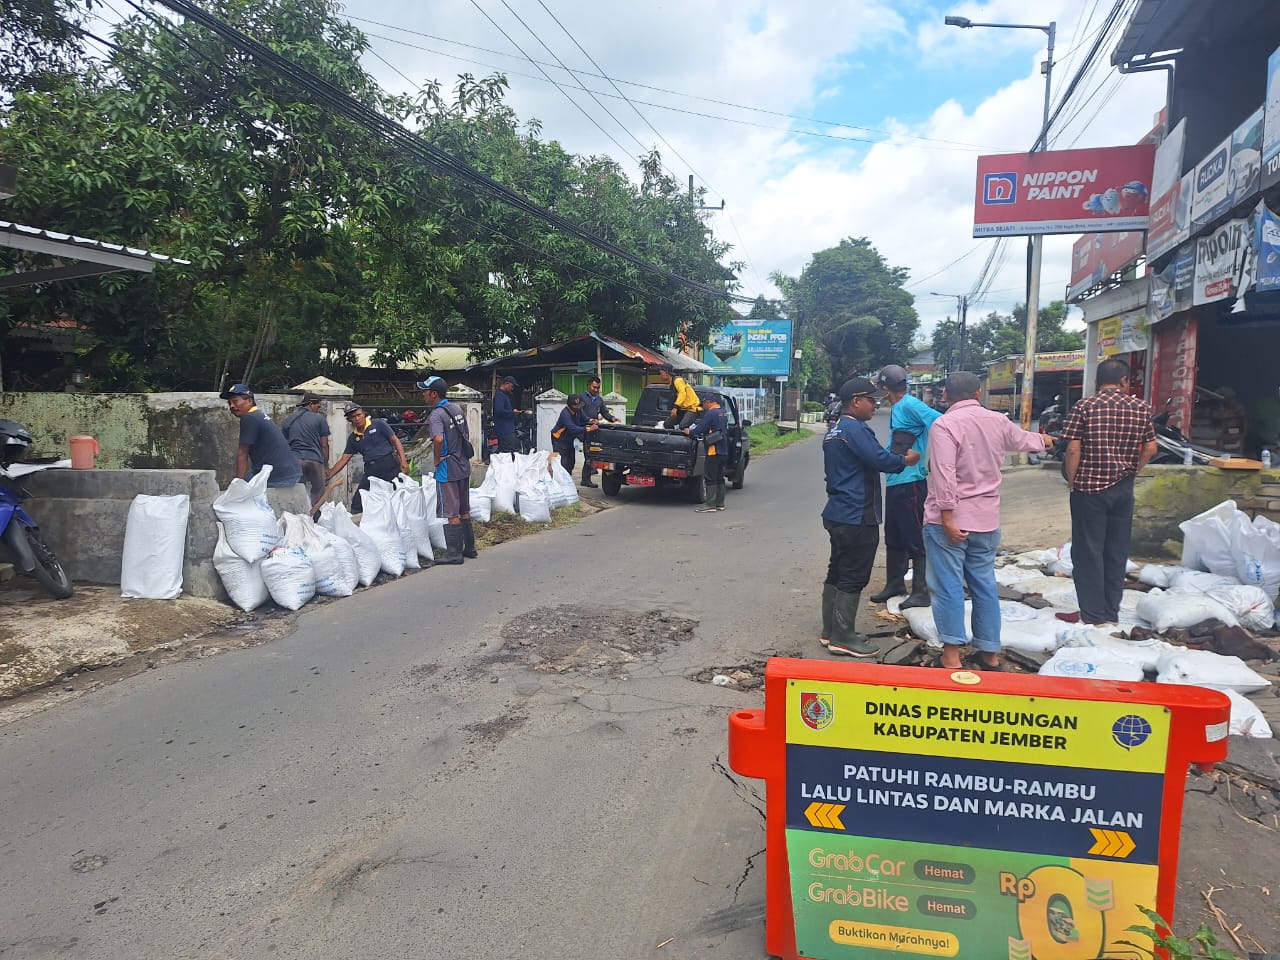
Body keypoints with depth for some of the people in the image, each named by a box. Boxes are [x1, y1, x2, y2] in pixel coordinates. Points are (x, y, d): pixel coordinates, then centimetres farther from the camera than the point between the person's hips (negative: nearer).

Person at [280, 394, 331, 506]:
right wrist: (326, 465, 10)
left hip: (294, 460, 3)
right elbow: (324, 445, 3)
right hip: (315, 460, -3)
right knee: (318, 495, 2)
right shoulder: (319, 419, 5)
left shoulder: (288, 420, 15)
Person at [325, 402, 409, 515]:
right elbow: (344, 459, 15)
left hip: (389, 465, -5)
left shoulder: (379, 424, 2)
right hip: (370, 470, 5)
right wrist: (329, 475, 4)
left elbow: (395, 441, -1)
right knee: (357, 503, -1)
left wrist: (403, 460, -13)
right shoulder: (353, 438, 14)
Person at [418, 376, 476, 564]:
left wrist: (437, 458, -19)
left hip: (447, 469, -8)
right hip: (464, 465, 8)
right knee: (464, 510, 16)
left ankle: (454, 553, 5)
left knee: (450, 513, -1)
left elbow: (438, 439, -35)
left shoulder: (436, 415, -17)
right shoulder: (457, 408, 9)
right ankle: (469, 548, 24)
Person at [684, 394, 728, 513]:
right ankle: (720, 503, 17)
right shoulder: (723, 414, 16)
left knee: (710, 478, -7)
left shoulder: (711, 413, -13)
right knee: (719, 477, 13)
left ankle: (710, 505, -9)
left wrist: (689, 432, 5)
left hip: (714, 450, -9)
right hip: (723, 450, 9)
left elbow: (700, 429, -15)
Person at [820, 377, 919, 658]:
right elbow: (880, 459, -23)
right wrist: (906, 460, -6)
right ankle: (842, 638, 1)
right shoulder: (855, 429, -17)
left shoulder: (834, 431, 16)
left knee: (837, 572, 14)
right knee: (853, 578, -4)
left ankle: (830, 631, 21)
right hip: (857, 517, -10)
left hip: (838, 513, 10)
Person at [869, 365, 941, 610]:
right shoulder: (897, 409, 13)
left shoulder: (910, 405, -15)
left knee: (916, 539, -2)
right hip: (894, 482, 10)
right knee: (894, 538, 19)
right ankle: (895, 584, 31)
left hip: (911, 483, -10)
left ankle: (922, 592, 6)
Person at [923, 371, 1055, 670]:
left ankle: (951, 658, -1)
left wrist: (947, 517, -20)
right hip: (986, 520, 6)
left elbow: (944, 475, -22)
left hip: (950, 520, -6)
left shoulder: (944, 424, -13)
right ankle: (990, 654, 22)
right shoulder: (998, 421, 7)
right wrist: (1042, 440, 51)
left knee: (948, 587, -2)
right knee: (985, 586, 14)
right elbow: (1023, 440, 29)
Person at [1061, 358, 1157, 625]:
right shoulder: (1141, 407, 3)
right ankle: (1112, 613, 20)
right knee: (1117, 552, 12)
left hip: (1089, 488, -4)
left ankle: (1094, 615, 6)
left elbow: (1073, 449, -11)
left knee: (1088, 552, 4)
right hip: (1123, 489, 4)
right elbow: (1150, 448, 6)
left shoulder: (1083, 407, -7)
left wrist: (1071, 480, 0)